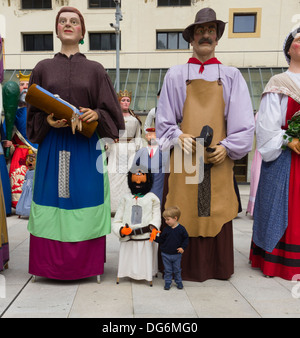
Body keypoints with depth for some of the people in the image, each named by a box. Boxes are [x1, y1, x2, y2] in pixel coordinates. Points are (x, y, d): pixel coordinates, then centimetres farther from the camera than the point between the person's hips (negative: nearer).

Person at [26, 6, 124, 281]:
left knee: (84, 198, 1)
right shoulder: (43, 68, 12)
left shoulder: (95, 69, 9)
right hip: (52, 146, 1)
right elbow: (33, 112, 11)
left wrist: (96, 115, -13)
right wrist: (47, 121, -9)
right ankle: (51, 264, 20)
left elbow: (111, 111, 6)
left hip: (86, 146, -1)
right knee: (52, 199, 3)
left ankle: (86, 263, 17)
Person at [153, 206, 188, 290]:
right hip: (166, 254, 1)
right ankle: (167, 283, 26)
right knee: (167, 270, 11)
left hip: (177, 254, -1)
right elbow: (161, 240, 1)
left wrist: (182, 247, -12)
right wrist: (155, 238, -14)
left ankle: (179, 282, 33)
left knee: (177, 270, 14)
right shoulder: (166, 229, -5)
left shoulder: (181, 229, -11)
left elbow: (186, 238, -2)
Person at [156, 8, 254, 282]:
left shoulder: (231, 76, 11)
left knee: (217, 213, 6)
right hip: (184, 158, -1)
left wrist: (227, 147, -8)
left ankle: (217, 267, 22)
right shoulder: (175, 75, 9)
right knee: (184, 215, 1)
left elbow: (243, 122, 5)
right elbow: (164, 119, 6)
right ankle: (185, 266, 17)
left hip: (219, 159, 1)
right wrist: (178, 137, -11)